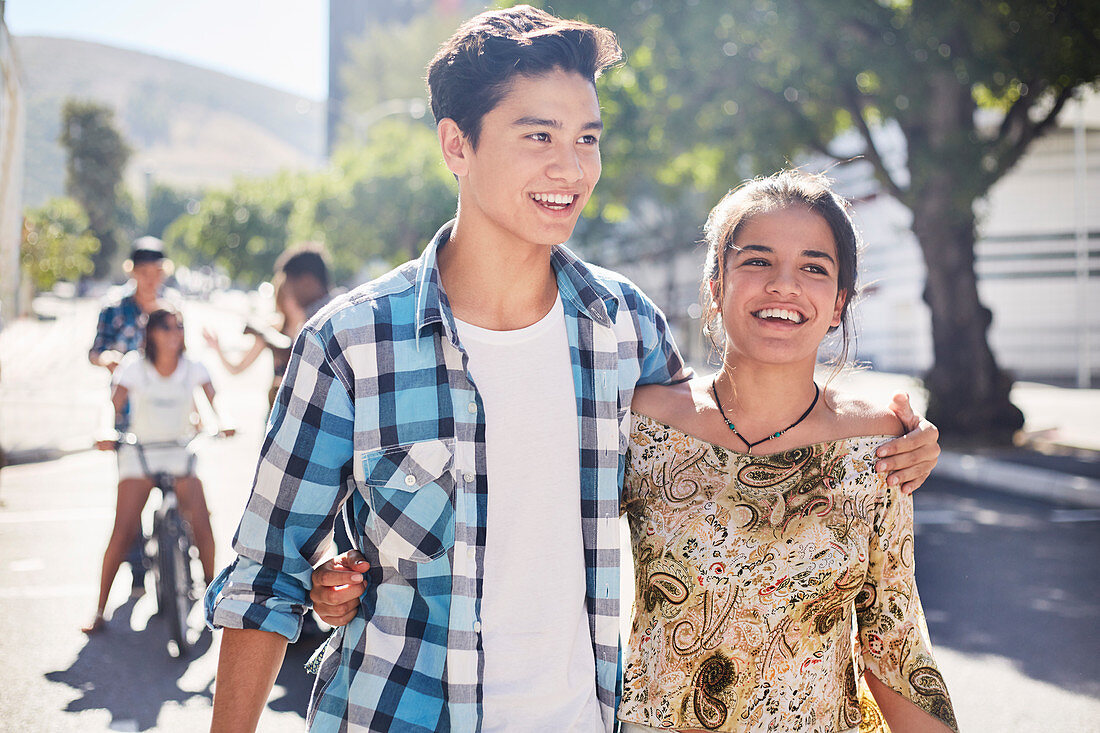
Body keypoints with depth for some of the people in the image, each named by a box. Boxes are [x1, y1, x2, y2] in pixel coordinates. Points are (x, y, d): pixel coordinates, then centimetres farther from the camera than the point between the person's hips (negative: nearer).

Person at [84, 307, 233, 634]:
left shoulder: (193, 367, -4)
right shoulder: (133, 365, -8)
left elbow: (212, 398, -15)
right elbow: (115, 404, -18)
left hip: (181, 453, 1)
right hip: (140, 452, -1)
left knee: (202, 525, -11)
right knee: (122, 533, -10)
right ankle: (99, 610, 2)